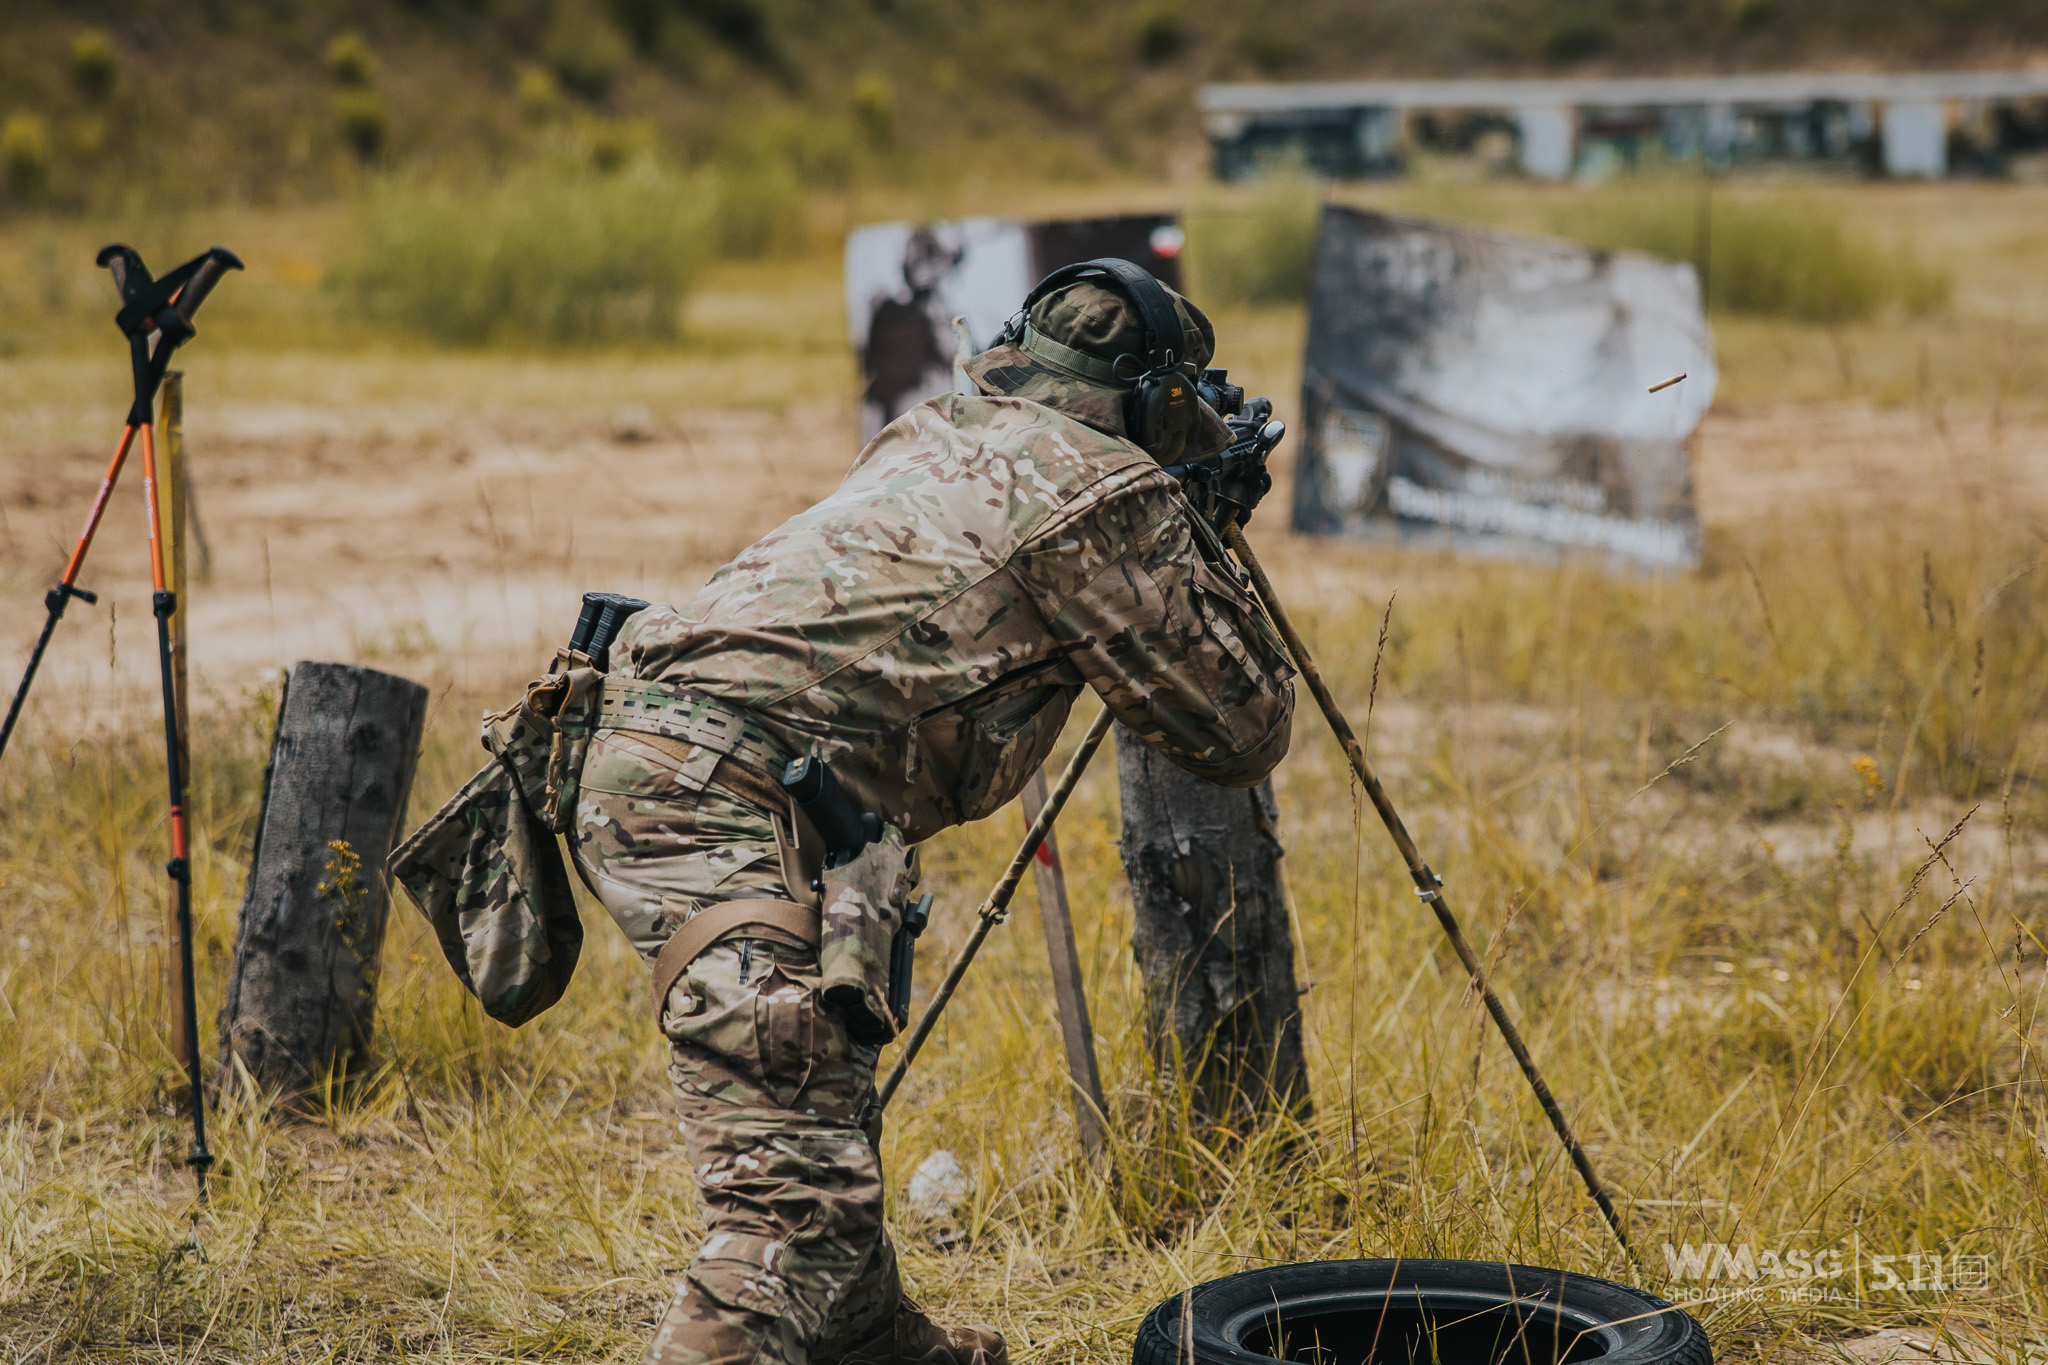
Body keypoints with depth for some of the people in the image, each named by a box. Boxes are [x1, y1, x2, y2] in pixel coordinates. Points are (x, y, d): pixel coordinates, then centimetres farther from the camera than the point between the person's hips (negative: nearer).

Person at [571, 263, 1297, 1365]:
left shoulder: (936, 436, 24)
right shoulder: (1106, 494, 0)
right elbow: (1241, 732, 6)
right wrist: (1200, 553, 21)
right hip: (726, 801, -10)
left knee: (825, 1090, 29)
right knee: (801, 1204, -16)